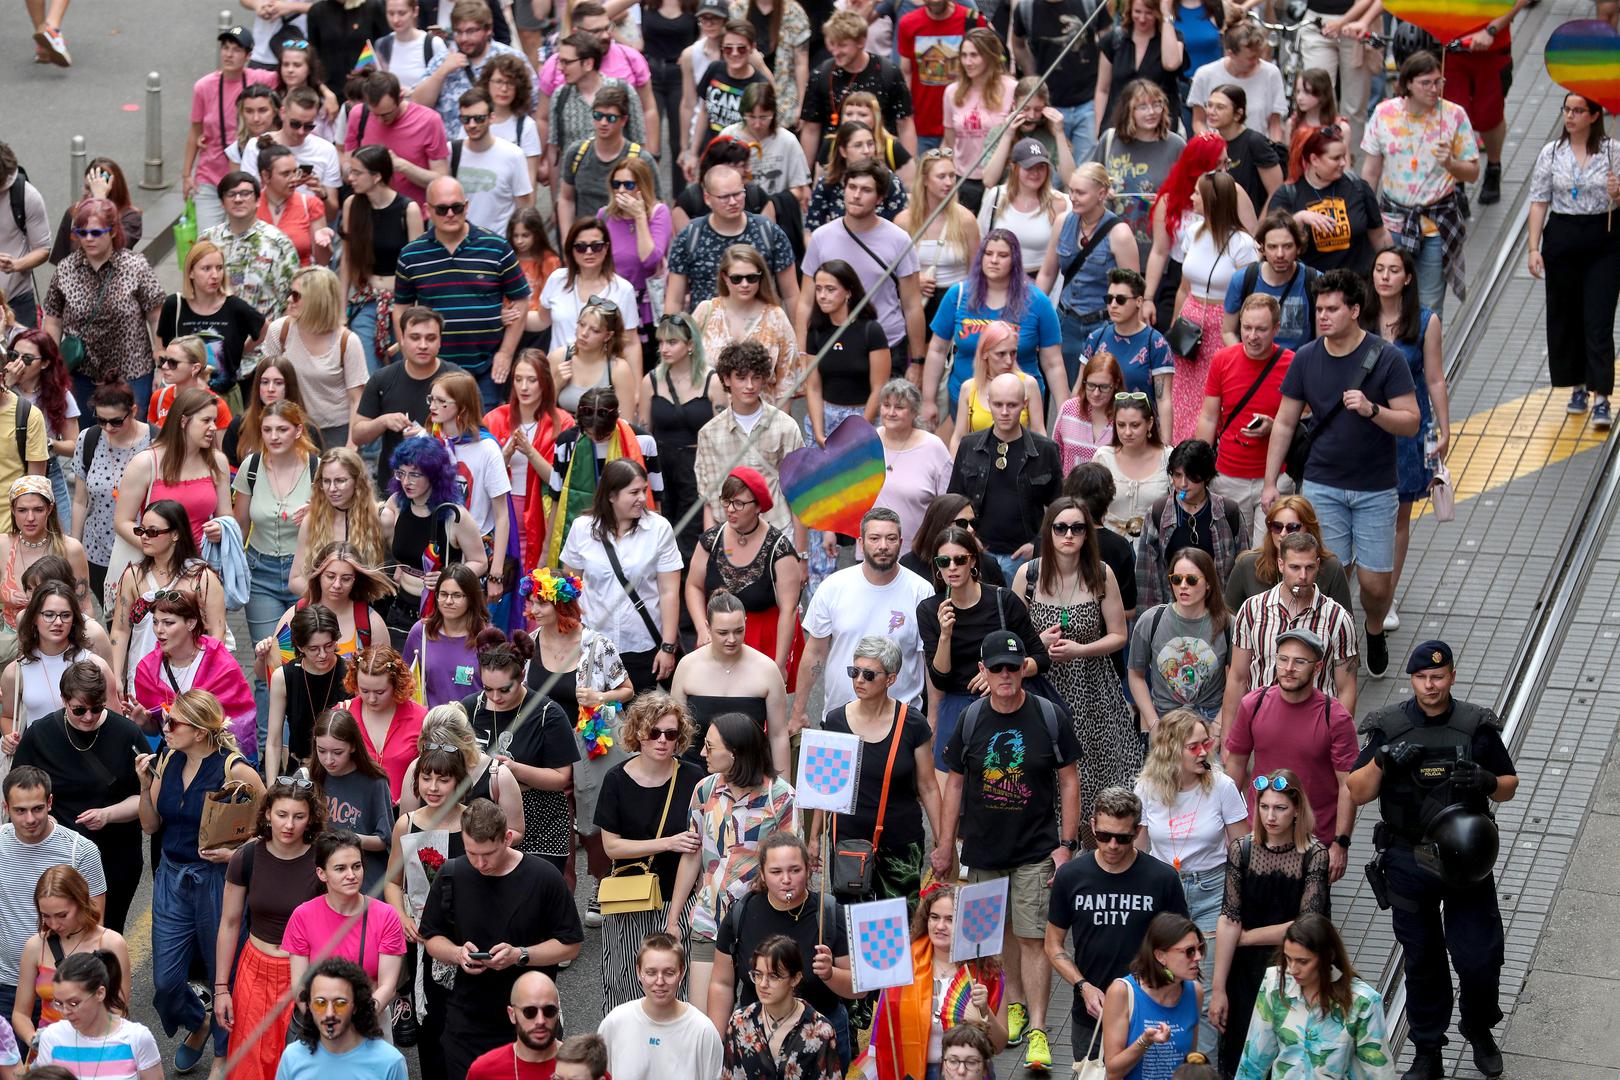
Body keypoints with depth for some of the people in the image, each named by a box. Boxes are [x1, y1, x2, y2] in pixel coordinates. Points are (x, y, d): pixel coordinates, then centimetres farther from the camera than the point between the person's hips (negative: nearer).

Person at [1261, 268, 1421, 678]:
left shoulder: (1386, 358, -10)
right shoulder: (1306, 358, -1)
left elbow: (1411, 422, -10)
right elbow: (1285, 422, 6)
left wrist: (1371, 409, -28)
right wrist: (1269, 483, 3)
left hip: (1375, 489, -2)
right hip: (1322, 486, 2)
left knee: (1375, 582, 2)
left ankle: (1375, 630, 34)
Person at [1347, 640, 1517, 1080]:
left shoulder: (1476, 726, -1)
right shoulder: (1388, 727, 0)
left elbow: (1509, 786, 7)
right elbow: (1357, 794, -1)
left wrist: (1488, 782, -16)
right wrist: (1382, 761, -19)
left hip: (1465, 859, -1)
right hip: (1407, 862, 1)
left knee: (1479, 958, -2)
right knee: (1422, 961, 11)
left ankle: (1480, 1031, 26)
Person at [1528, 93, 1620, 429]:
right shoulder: (1551, 153, 4)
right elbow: (1539, 202, 4)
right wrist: (1534, 247, -2)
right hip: (1562, 237, 3)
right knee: (1564, 316, 10)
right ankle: (1578, 386, 28)